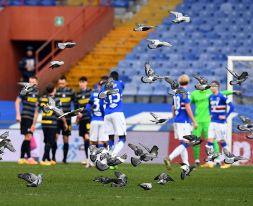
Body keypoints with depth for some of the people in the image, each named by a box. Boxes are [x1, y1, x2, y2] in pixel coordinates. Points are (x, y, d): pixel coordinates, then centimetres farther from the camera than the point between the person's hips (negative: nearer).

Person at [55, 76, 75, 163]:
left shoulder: (70, 92, 4)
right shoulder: (55, 92, 2)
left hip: (67, 119, 1)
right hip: (56, 119, -1)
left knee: (66, 139, 4)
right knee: (55, 137, -10)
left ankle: (65, 158, 11)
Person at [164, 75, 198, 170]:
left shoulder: (176, 93, 12)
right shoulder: (185, 92, -12)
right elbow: (188, 108, -16)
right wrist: (194, 122, -12)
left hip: (177, 121, 8)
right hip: (184, 122, -8)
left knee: (183, 143, 14)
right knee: (185, 144, -9)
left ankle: (186, 164, 15)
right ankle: (169, 158, -23)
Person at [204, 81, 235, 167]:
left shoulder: (222, 97, -14)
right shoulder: (211, 97, 9)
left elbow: (232, 106, -17)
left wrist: (226, 116, -16)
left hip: (221, 122, -7)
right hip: (213, 122, 7)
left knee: (221, 140, 1)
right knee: (210, 139, -2)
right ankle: (210, 158, 3)